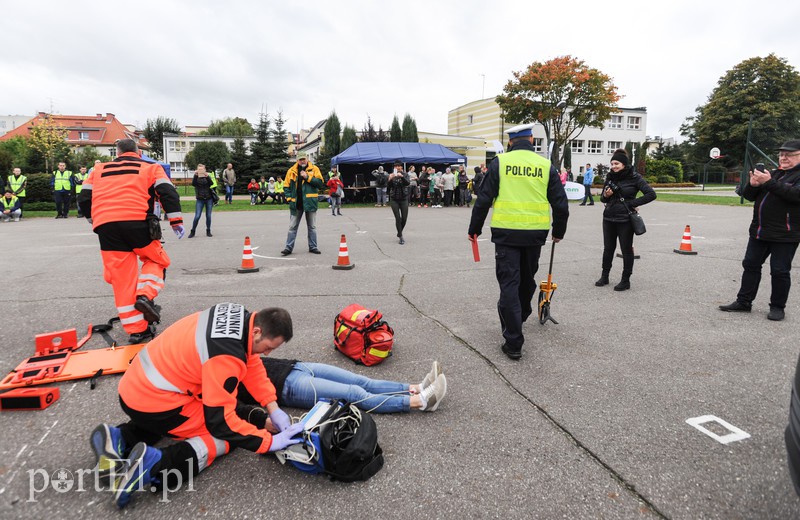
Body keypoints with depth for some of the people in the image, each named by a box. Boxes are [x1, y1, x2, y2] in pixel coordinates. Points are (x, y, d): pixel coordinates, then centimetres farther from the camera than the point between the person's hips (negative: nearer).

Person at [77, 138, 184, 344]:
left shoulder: (99, 170, 25)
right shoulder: (151, 167, 16)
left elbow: (84, 198, 23)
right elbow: (168, 192, 2)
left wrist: (94, 219, 39)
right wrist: (176, 221, 4)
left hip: (105, 226, 3)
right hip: (137, 222, -2)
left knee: (122, 278, 6)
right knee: (156, 259, 21)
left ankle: (136, 329, 7)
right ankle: (145, 295, -6)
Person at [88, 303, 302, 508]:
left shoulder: (241, 318, -4)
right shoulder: (227, 356, -28)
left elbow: (252, 364, 7)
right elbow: (220, 420, -22)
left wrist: (273, 409, 1)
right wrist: (269, 442, -14)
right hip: (152, 403, -9)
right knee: (232, 433, -1)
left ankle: (120, 438, 17)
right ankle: (154, 465, -16)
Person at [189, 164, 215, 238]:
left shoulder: (207, 177, 8)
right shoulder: (196, 178, 6)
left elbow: (211, 183, -13)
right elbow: (193, 184, -15)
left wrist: (207, 176, -30)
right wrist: (195, 175, -29)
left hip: (209, 199, 1)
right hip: (200, 199, -1)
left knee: (208, 216, 2)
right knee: (197, 216, -7)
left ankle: (208, 231, 16)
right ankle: (192, 232, 5)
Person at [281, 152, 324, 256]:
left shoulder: (314, 169, 1)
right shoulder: (292, 171, 5)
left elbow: (320, 183, -9)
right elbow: (287, 186, 9)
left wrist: (307, 177, -16)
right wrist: (289, 198, -4)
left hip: (310, 202, -1)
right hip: (296, 203, 1)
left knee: (312, 226, 9)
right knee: (292, 227, 5)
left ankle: (313, 247, 19)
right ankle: (288, 247, 10)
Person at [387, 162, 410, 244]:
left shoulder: (405, 175, 0)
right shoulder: (392, 175, 0)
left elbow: (408, 183, -18)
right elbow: (388, 186, -8)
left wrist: (402, 176, -33)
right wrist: (390, 179, -26)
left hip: (404, 199, 1)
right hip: (394, 200, -1)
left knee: (404, 218, 1)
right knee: (398, 218, -8)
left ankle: (399, 233, 25)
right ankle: (400, 237, 1)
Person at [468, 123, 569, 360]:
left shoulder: (500, 162, -2)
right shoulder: (545, 165, 4)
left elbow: (484, 199, -4)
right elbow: (561, 203, 6)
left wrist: (474, 228, 7)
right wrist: (559, 231, 21)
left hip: (506, 232, -3)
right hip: (535, 233, 3)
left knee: (509, 283, 0)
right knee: (527, 279, 23)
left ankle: (513, 342, -1)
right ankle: (521, 316, 48)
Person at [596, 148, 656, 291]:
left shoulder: (634, 178, -7)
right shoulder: (610, 177, 8)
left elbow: (651, 194, -11)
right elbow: (602, 198, 15)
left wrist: (633, 203, -14)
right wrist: (605, 196, -7)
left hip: (625, 220, -5)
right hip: (609, 218, 5)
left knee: (626, 250, 4)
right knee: (608, 248, 12)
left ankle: (625, 281, 13)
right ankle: (604, 276, 25)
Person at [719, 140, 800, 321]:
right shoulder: (773, 173, 14)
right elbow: (749, 196, 12)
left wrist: (769, 182, -28)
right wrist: (753, 185, -9)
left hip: (784, 235, -6)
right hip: (759, 231, 7)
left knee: (779, 271, 1)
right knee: (750, 265, 8)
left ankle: (778, 307, 14)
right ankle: (744, 302, 16)